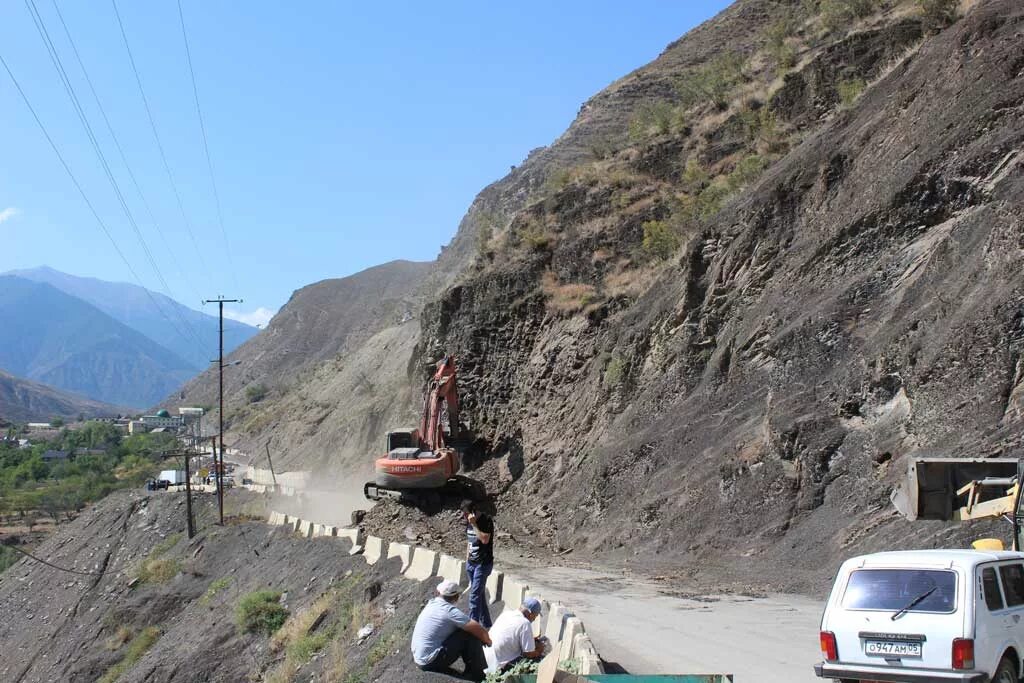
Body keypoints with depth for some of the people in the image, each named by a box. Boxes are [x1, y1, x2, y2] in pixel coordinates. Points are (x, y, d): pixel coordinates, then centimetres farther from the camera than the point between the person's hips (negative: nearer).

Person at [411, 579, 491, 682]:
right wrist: (488, 641, 4)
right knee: (472, 635, -6)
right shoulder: (450, 611, -16)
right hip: (431, 662, -8)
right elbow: (479, 630, -18)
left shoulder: (431, 604, 8)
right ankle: (478, 675, 7)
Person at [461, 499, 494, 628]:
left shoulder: (486, 521, -14)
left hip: (483, 564, -7)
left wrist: (474, 524, -25)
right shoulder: (468, 522, 8)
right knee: (480, 594, 13)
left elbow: (485, 540, -25)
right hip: (471, 563, 8)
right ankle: (486, 624, 22)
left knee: (475, 596, -11)